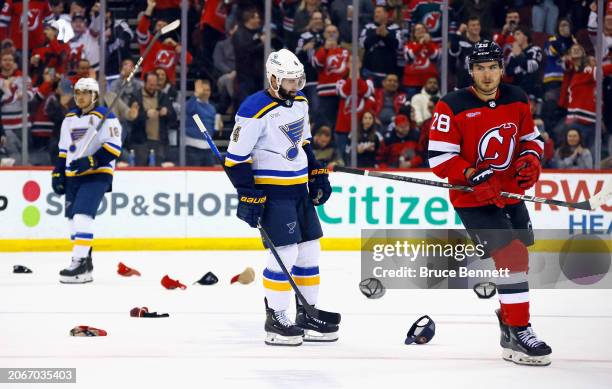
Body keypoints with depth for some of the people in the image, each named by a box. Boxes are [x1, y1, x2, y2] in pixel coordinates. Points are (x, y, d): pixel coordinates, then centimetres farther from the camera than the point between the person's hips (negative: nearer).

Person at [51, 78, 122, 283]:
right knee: (73, 219, 6)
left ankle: (79, 264, -25)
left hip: (97, 174, -8)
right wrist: (58, 174, 14)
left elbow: (113, 148, -15)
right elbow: (63, 150, 22)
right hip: (73, 176, 8)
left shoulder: (105, 117, -8)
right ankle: (86, 264, 17)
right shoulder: (69, 119, 15)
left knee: (82, 216, -21)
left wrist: (91, 162, -24)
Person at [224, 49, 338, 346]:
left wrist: (317, 174, 16)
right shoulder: (255, 111, -18)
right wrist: (248, 195, -19)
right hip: (270, 190, -8)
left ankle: (307, 316, 20)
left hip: (299, 188, 8)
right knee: (285, 252, -12)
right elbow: (236, 157, -17)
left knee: (310, 250, 10)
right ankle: (275, 321, 0)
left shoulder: (299, 102, 7)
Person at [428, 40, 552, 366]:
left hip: (510, 194, 7)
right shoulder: (452, 107, -16)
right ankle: (518, 336, -16)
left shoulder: (516, 100, 2)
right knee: (511, 255, -19)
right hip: (472, 200, -7)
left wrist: (530, 161, -5)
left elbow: (530, 137, 15)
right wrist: (474, 176, -27)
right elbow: (439, 157, -17)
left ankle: (508, 317, 39)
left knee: (518, 257, 15)